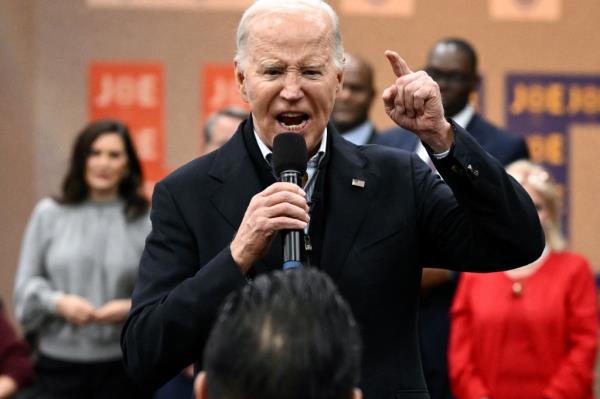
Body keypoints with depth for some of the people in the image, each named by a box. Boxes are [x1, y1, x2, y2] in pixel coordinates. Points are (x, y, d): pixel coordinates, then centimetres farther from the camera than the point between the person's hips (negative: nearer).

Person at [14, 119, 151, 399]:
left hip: (123, 365, 0)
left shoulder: (145, 222, 3)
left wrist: (133, 308, -16)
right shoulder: (49, 214, 5)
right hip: (60, 362, 0)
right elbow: (26, 284, 6)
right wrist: (58, 302, -13)